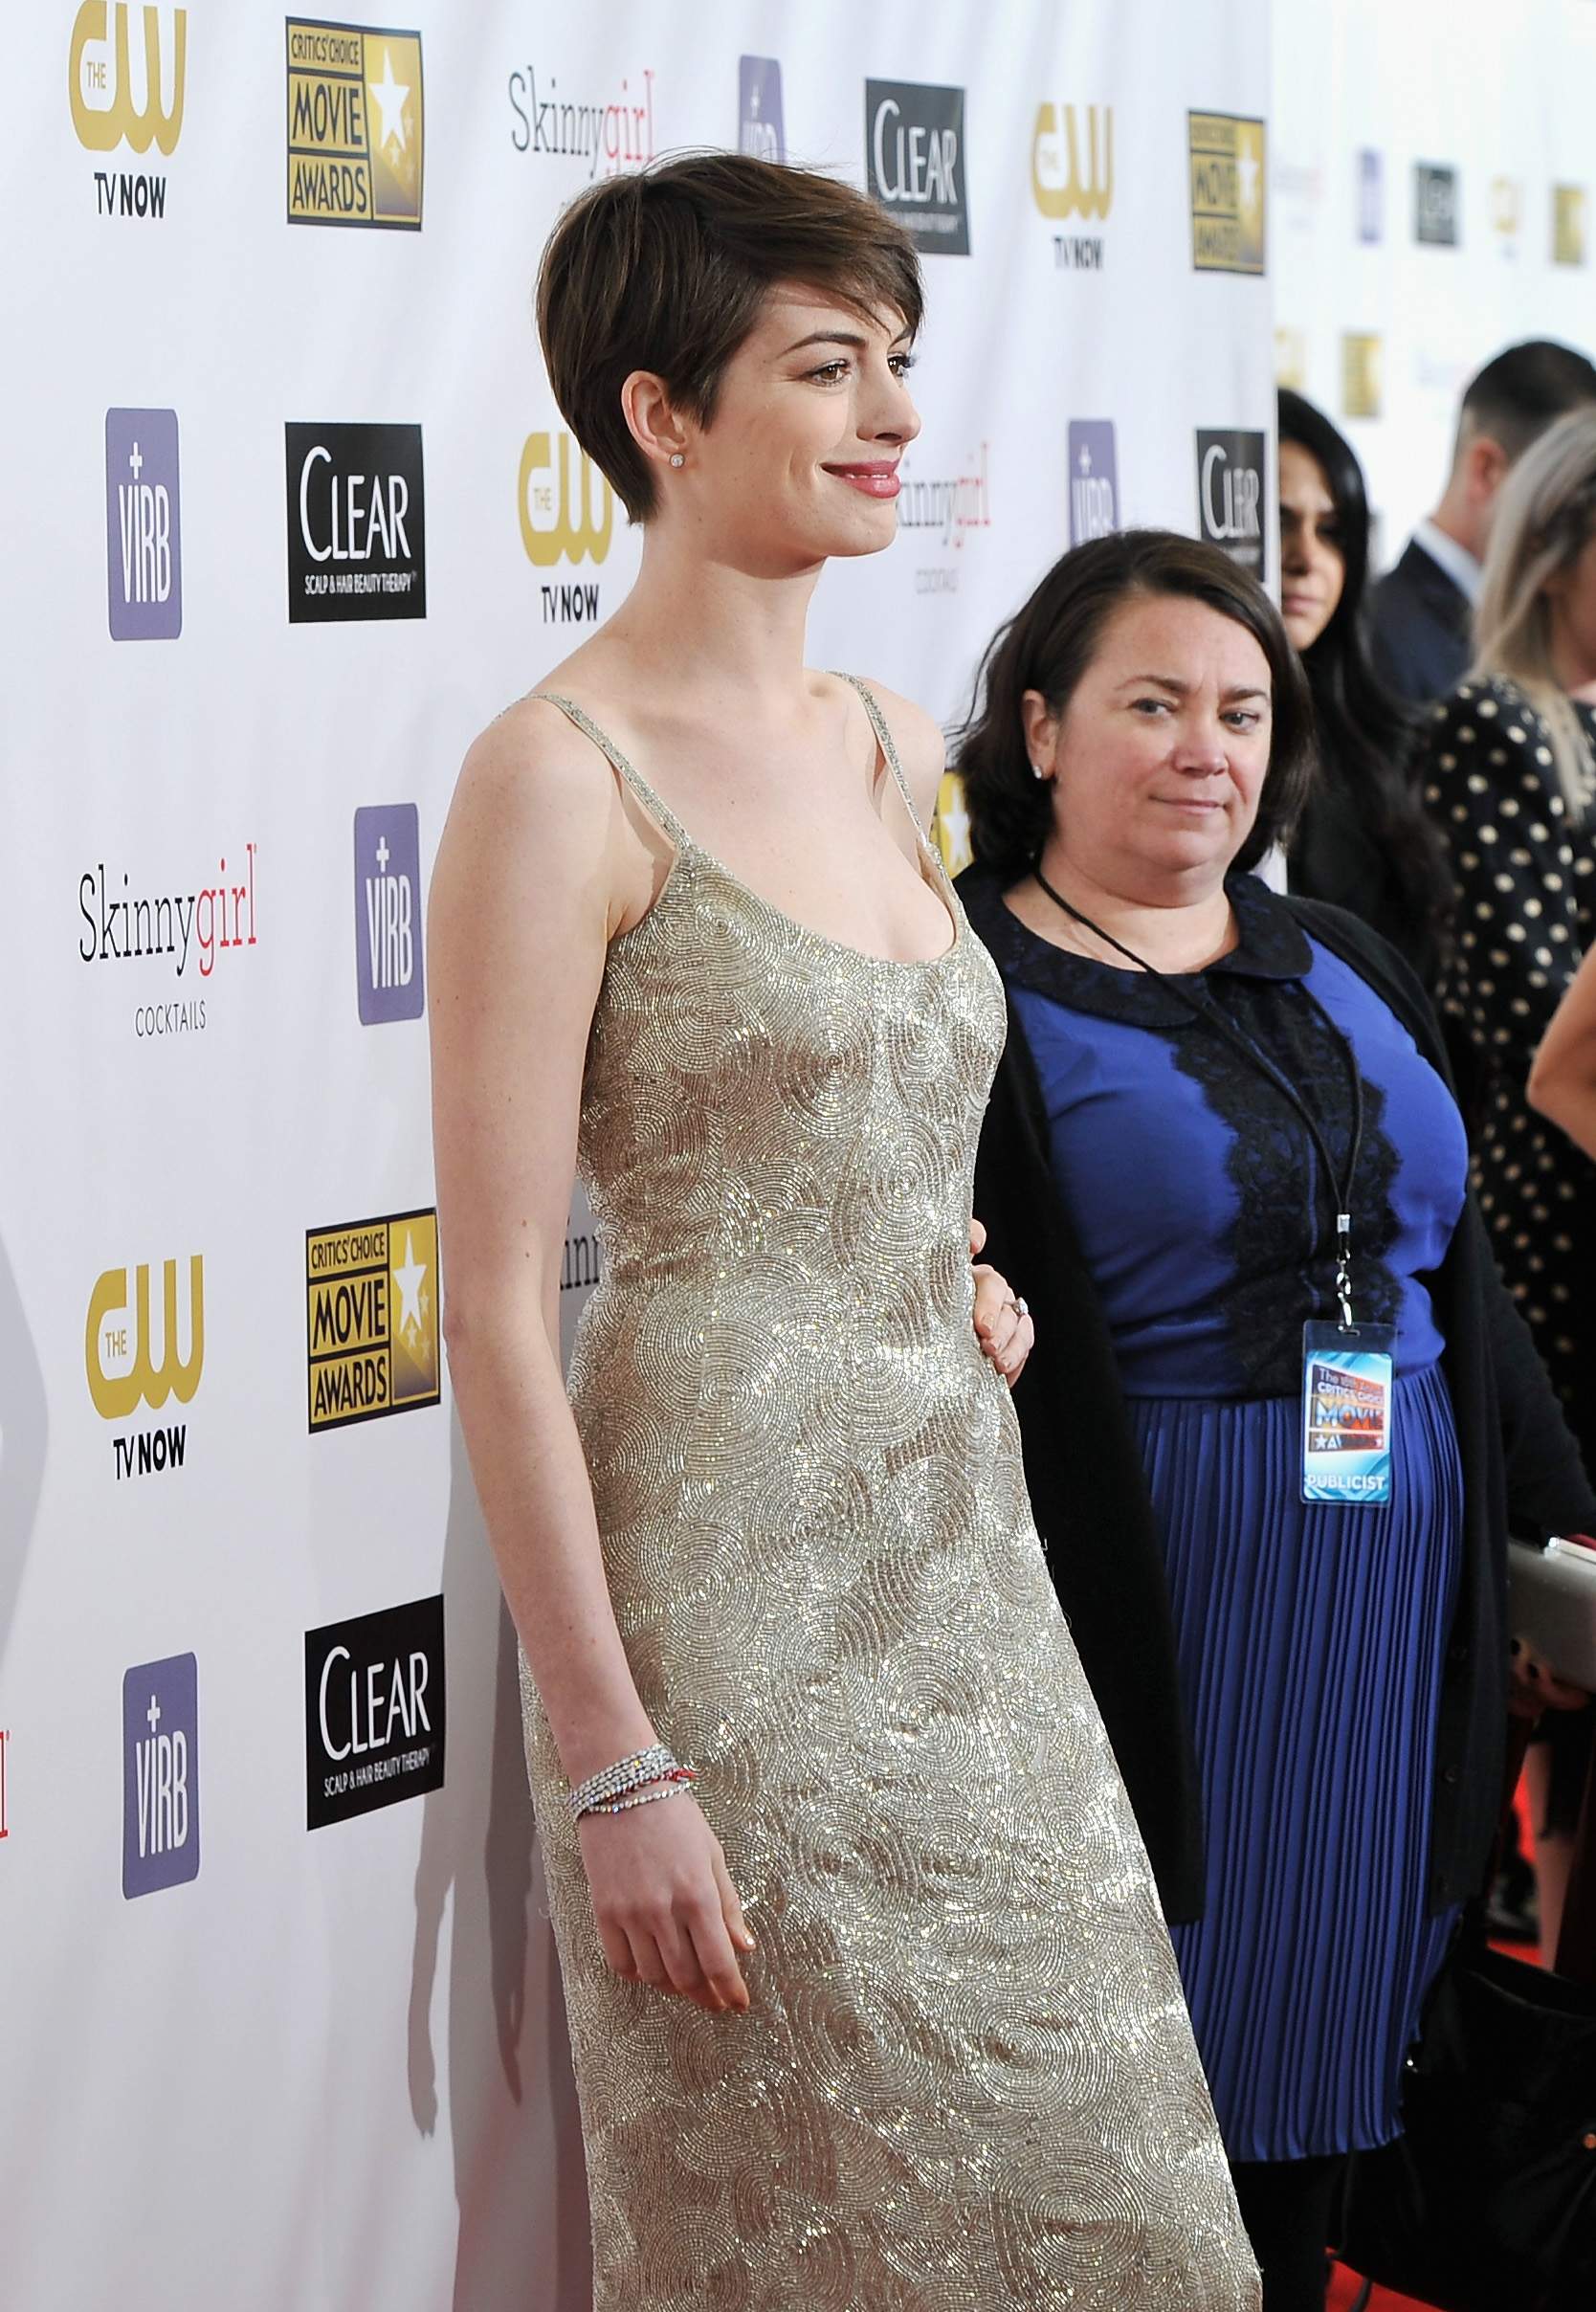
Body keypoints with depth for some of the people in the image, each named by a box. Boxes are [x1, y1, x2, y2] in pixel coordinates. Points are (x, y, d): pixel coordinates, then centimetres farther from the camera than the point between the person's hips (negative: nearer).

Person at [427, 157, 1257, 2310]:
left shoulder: (899, 753, 10)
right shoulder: (559, 777, -13)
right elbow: (493, 1317, -16)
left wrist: (972, 1284, 6)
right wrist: (611, 1767, -19)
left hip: (968, 1562, 7)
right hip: (735, 1597, -7)